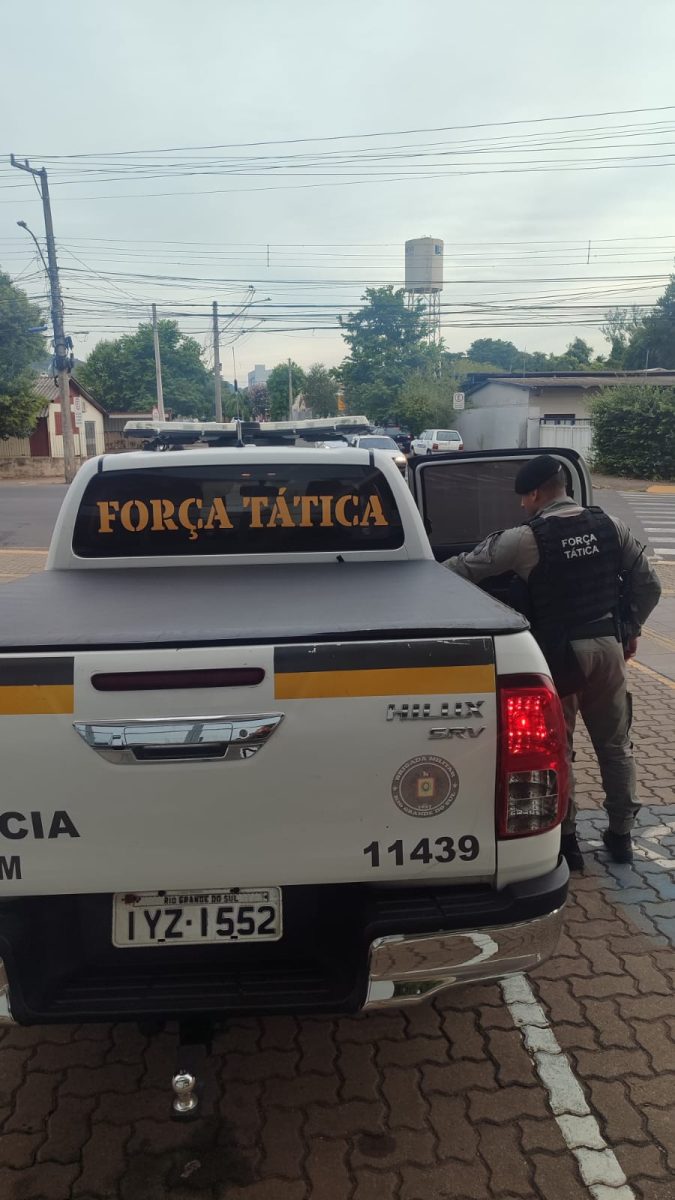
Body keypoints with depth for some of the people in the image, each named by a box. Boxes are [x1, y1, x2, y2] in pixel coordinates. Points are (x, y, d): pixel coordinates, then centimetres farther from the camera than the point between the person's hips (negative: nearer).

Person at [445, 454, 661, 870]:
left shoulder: (525, 539, -12)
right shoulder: (610, 525, 2)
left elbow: (467, 567, -5)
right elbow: (648, 584, 5)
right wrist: (631, 629, 18)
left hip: (560, 652, -5)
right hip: (608, 645, 5)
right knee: (616, 745, 16)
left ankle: (567, 839, 16)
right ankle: (621, 835, 28)